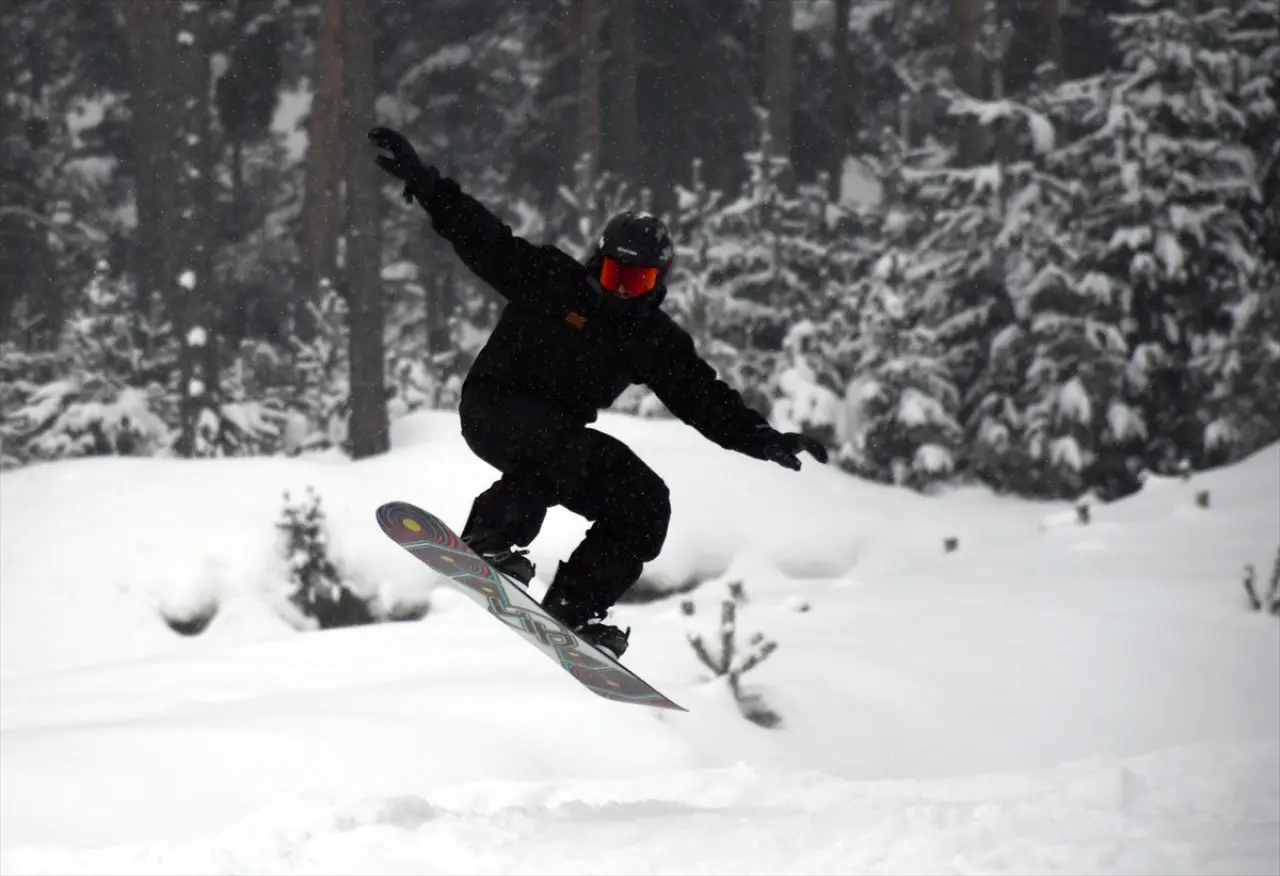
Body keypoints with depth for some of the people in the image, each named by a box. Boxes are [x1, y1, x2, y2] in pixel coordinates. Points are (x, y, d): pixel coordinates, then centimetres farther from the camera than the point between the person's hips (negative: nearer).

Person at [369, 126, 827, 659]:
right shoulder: (550, 280, -8)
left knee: (645, 503, -9)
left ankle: (573, 610, -10)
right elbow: (480, 238, -12)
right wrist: (420, 181, -21)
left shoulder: (655, 339, 4)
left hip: (563, 431, 6)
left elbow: (705, 399, 3)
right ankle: (488, 541, -32)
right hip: (494, 408, -6)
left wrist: (765, 441, -9)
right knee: (560, 450, -37)